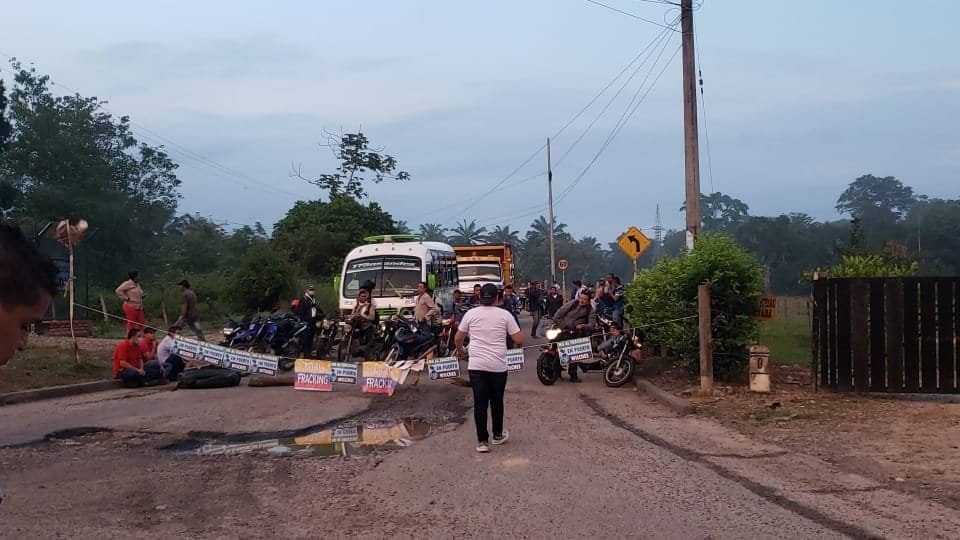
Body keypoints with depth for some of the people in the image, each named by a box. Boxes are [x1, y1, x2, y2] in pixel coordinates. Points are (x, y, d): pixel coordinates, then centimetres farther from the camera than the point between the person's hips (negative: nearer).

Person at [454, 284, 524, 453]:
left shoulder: (471, 314, 1)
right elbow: (519, 340, -1)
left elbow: (458, 339, 9)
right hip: (498, 366, 0)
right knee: (497, 401, 15)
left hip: (476, 366, 0)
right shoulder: (504, 315, -1)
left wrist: (459, 348, 30)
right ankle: (498, 435, 28)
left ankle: (482, 441, 3)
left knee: (480, 403, 3)